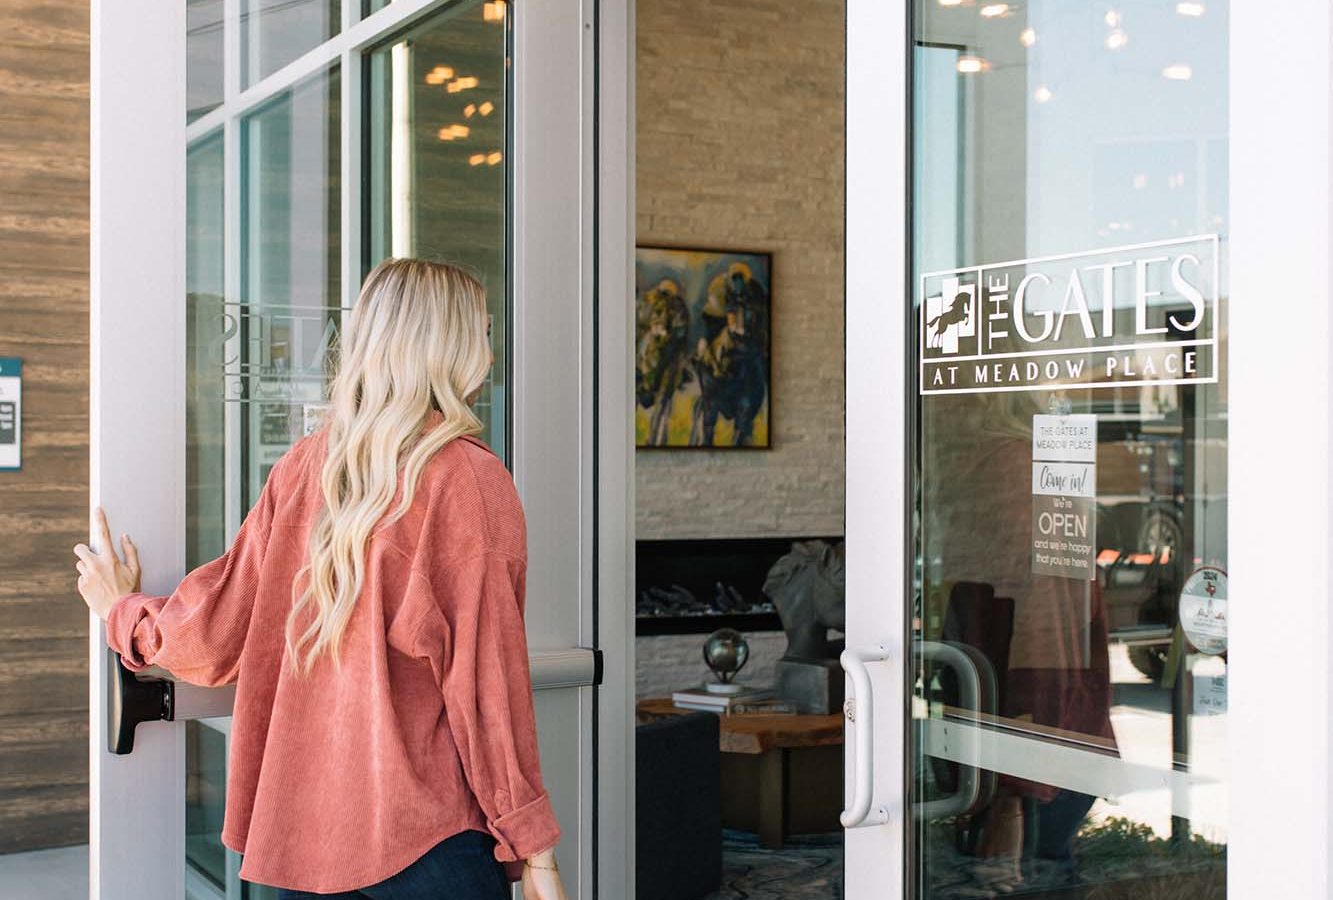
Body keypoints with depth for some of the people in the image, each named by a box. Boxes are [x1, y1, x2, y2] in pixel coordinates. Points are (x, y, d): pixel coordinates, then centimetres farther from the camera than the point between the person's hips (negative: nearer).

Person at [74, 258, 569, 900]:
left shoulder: (303, 467, 4)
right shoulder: (468, 476, -10)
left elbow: (217, 633, 7)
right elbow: (485, 673, -13)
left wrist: (123, 612, 29)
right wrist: (532, 847, -8)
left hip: (302, 826, 6)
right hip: (428, 827, -5)